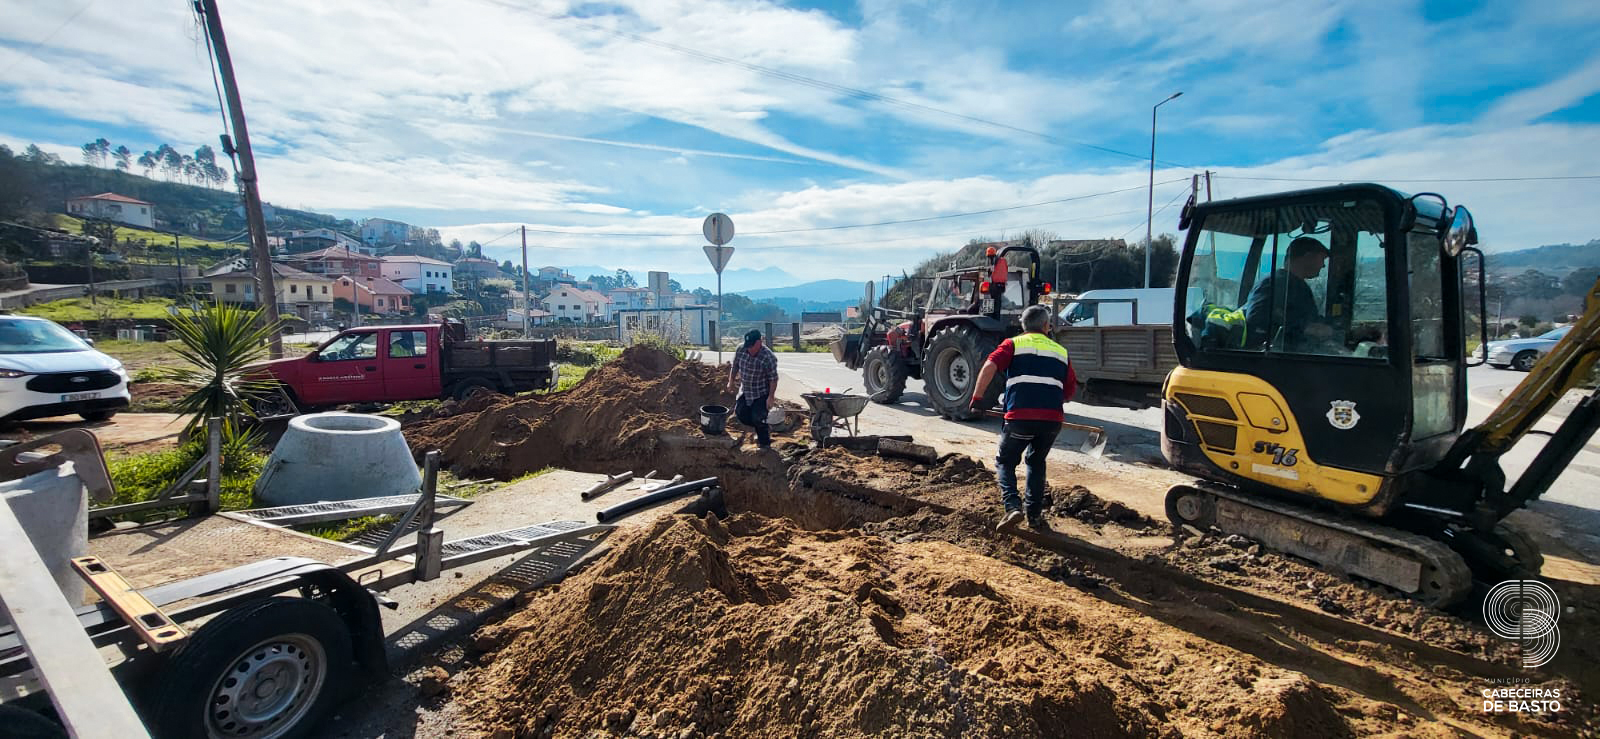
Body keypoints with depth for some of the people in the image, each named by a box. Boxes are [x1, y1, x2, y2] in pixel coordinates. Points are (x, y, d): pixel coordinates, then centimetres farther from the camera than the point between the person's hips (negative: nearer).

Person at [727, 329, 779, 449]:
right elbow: (734, 367, 7)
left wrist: (770, 396, -18)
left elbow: (773, 378, -19)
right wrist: (731, 382, 8)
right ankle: (765, 428, 31)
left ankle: (765, 444, 15)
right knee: (740, 414, 9)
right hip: (745, 391, 6)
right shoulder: (740, 350, -10)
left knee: (758, 419, -8)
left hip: (761, 394, -6)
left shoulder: (768, 357, -25)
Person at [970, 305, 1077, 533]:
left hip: (1020, 417, -3)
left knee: (1005, 462, 17)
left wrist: (977, 397, -2)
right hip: (1053, 419, 3)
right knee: (1036, 463, 25)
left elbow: (989, 367, -8)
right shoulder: (1061, 351, 19)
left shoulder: (1013, 344, 10)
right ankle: (1035, 516, 25)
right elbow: (1070, 391, 19)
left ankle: (1012, 506, -3)